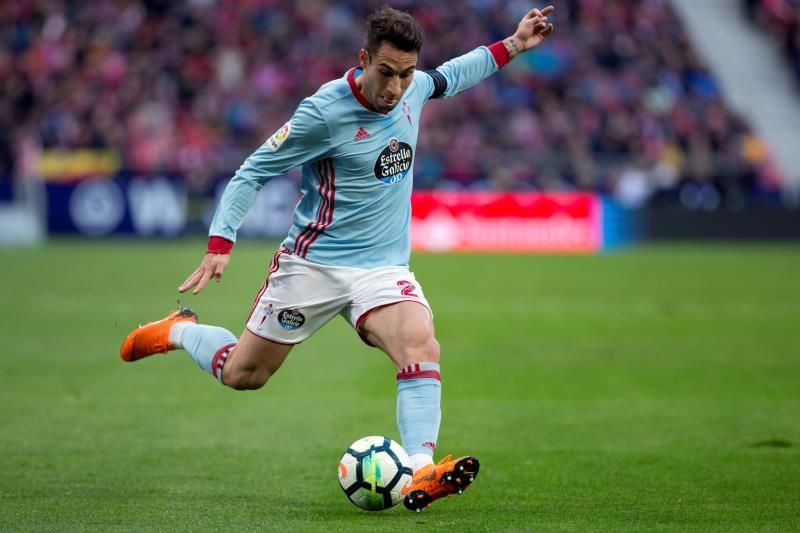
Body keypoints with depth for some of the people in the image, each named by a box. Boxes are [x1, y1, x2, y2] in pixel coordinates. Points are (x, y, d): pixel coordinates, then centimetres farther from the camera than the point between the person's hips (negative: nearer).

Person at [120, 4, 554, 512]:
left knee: (423, 347, -25)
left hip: (384, 267, 4)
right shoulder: (325, 112, -20)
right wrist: (220, 244, -22)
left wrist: (511, 46, 22)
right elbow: (252, 172, -13)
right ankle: (178, 331, 39)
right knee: (241, 374, 8)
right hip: (314, 263, -4)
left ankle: (420, 472, -34)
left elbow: (449, 77, 26)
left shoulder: (413, 88, -1)